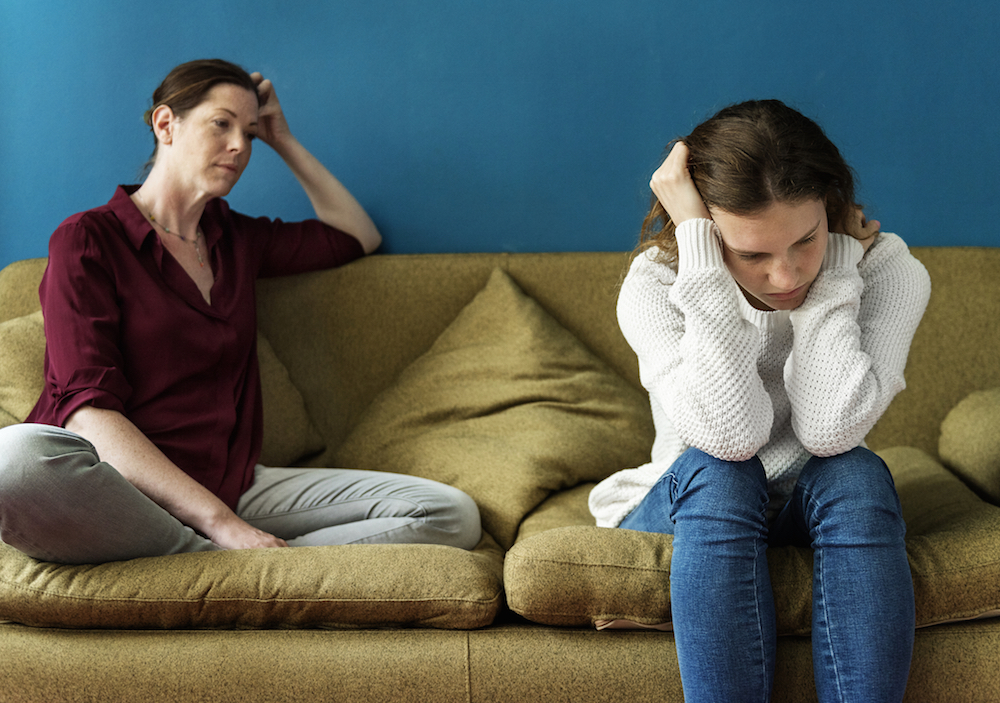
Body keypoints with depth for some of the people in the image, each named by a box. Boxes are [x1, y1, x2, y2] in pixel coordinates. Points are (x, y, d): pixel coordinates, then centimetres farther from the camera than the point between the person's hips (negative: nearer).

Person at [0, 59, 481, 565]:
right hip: (119, 491, -5)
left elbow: (357, 236, 37)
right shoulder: (87, 239, 2)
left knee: (451, 514, -15)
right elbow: (88, 407, -12)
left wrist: (284, 141, 25)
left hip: (233, 487, 6)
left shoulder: (237, 239, 22)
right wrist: (219, 522, -23)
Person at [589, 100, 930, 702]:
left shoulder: (887, 270, -16)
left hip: (819, 512, 1)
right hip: (690, 511, -1)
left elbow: (831, 431, -29)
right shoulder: (654, 285, -18)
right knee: (716, 471, -33)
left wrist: (831, 264, -27)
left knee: (857, 472, -31)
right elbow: (729, 435, -34)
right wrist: (699, 247, -35)